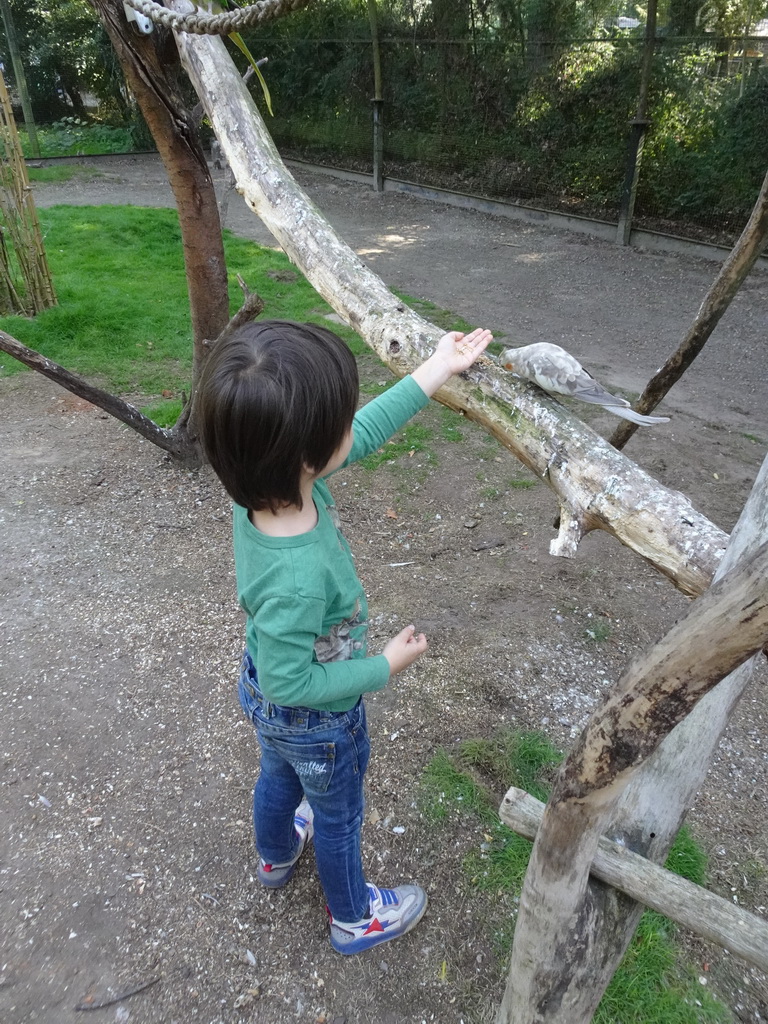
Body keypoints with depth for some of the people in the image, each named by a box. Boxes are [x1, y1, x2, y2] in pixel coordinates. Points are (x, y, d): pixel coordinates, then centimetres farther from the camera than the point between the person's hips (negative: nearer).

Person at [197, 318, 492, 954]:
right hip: (317, 721, -7)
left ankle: (276, 855, 68)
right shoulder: (298, 578, -46)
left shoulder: (274, 484, -25)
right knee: (338, 816, 23)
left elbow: (365, 433, -10)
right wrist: (383, 668, -20)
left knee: (279, 776, 35)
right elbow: (290, 682, -31)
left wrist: (436, 371, -7)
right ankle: (355, 918, 54)